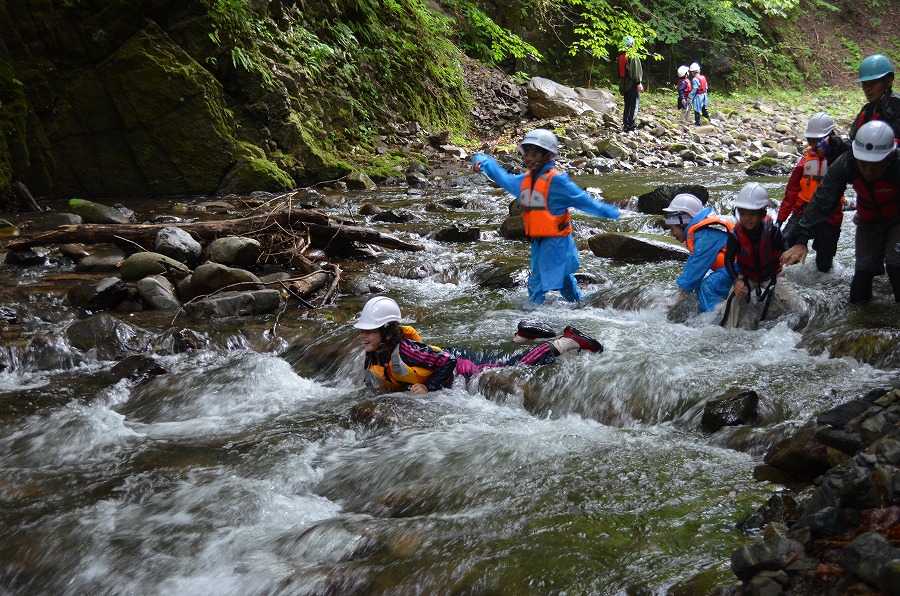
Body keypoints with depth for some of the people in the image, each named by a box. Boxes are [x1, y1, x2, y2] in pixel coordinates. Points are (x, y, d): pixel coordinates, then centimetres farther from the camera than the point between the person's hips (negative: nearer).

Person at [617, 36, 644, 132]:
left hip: (624, 84, 7)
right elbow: (636, 70, -17)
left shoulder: (621, 56, 10)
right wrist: (639, 83, -15)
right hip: (632, 84, -7)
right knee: (634, 106, -3)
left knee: (627, 106, 13)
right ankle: (631, 125, -6)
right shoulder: (633, 56, -13)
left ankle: (625, 125, 13)